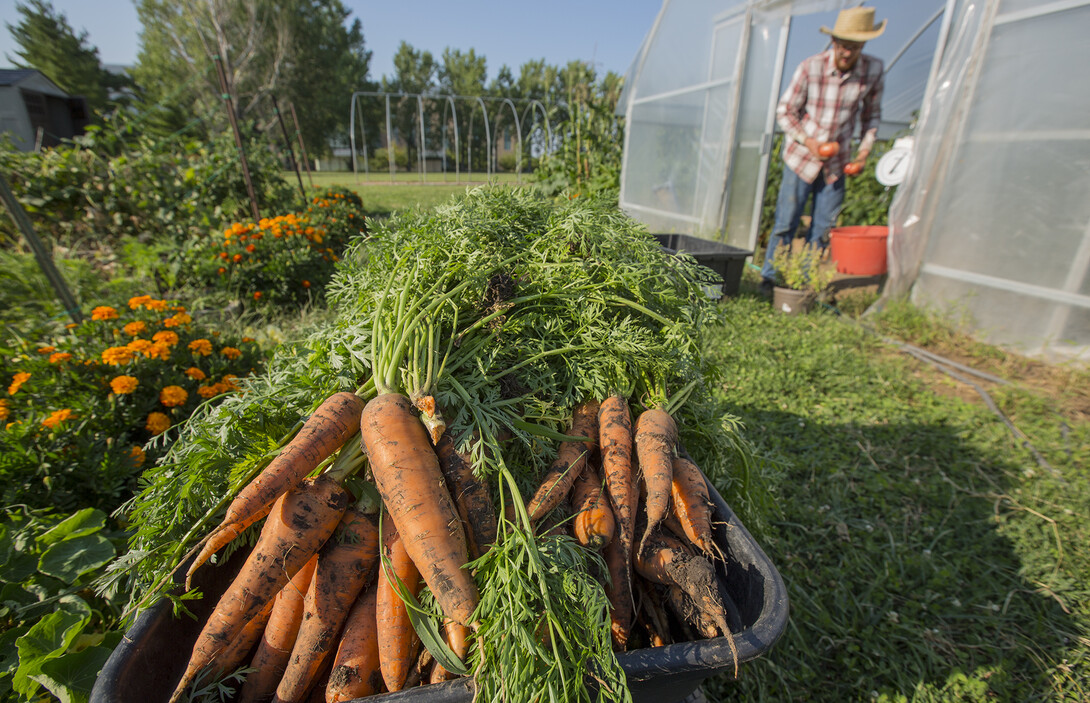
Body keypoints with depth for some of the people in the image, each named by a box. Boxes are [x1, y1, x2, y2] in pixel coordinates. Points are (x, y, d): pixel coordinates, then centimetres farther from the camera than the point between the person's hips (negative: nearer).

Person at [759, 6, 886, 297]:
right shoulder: (810, 68, -12)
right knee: (786, 222, -3)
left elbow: (871, 115, 10)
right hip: (801, 156, -3)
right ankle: (770, 278, 10)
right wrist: (808, 141, -18)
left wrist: (865, 149, -5)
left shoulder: (873, 70, -3)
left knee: (824, 228, 4)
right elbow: (784, 111, -5)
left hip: (837, 161, 3)